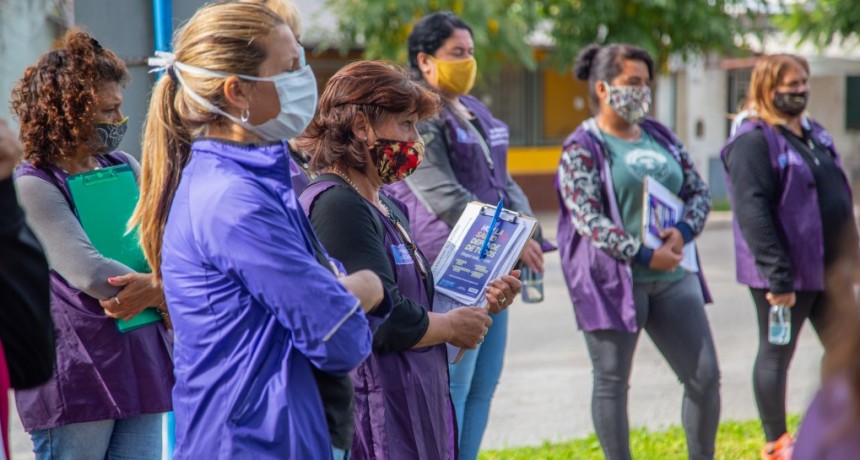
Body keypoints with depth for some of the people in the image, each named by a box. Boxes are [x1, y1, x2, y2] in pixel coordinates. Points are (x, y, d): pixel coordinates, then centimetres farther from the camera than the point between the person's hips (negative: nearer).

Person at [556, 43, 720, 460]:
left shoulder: (660, 137, 13)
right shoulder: (581, 149, -6)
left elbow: (699, 191, 13)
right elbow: (587, 219, -15)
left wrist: (683, 230, -8)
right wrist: (644, 255, -20)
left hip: (673, 277, 6)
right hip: (613, 280, -6)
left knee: (705, 376, 4)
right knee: (612, 383, 3)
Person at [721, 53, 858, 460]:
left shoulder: (814, 134, 13)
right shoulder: (753, 141, -14)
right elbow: (751, 212, -22)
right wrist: (777, 276, -25)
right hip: (786, 273, -8)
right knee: (777, 354, 4)